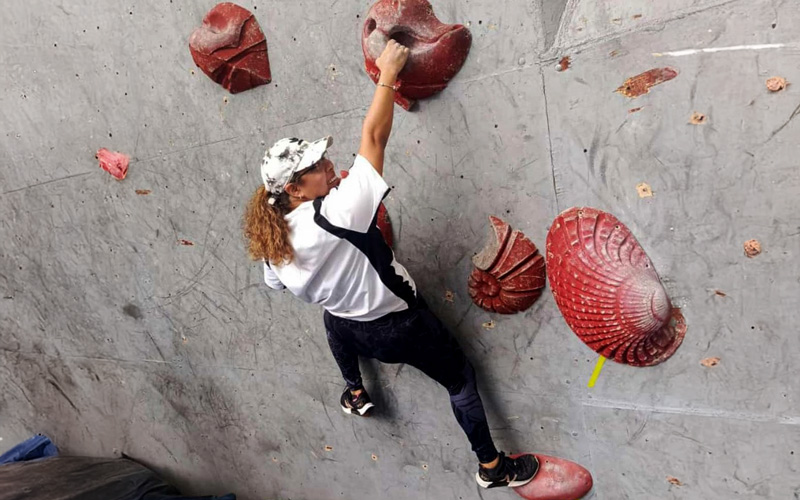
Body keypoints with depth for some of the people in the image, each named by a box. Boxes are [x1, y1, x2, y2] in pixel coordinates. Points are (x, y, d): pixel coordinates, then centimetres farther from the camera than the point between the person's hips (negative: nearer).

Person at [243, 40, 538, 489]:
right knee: (460, 380, 14)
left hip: (348, 326, 6)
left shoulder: (272, 240, -13)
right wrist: (388, 73, -19)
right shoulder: (338, 213, -33)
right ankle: (493, 467, 30)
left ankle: (355, 393, 64)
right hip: (399, 323, -6)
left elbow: (279, 284, 8)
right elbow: (374, 136, -30)